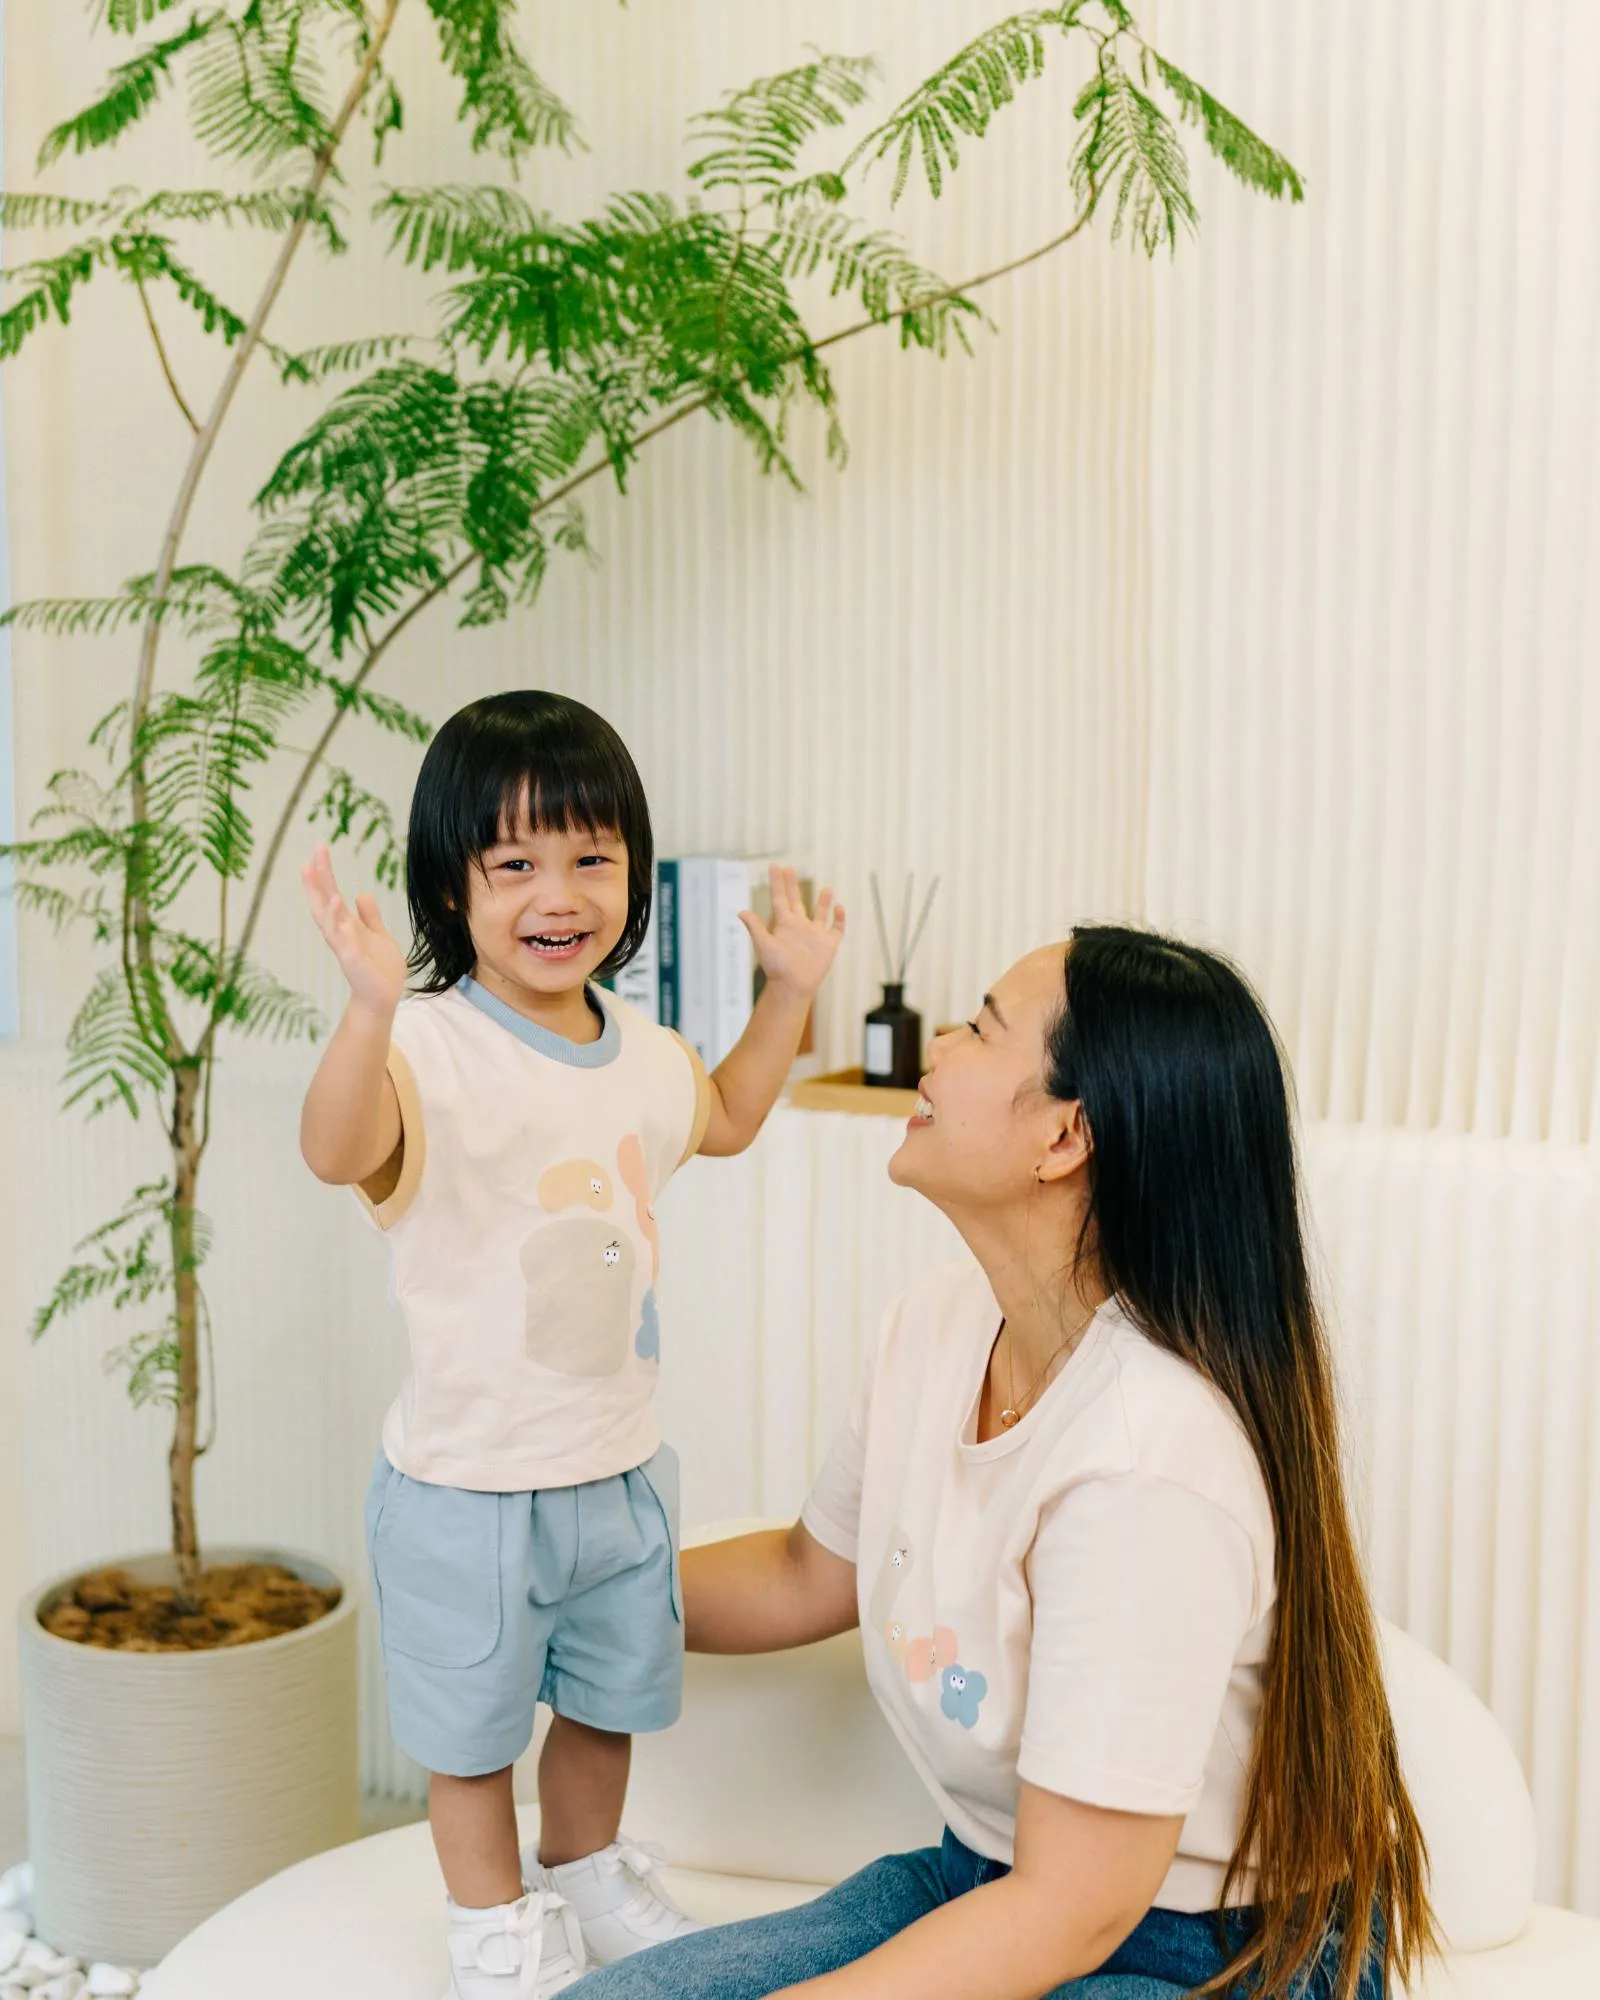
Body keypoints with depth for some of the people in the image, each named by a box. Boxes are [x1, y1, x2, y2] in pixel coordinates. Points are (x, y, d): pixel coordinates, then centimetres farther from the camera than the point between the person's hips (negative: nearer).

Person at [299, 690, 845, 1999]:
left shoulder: (647, 1055, 1)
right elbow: (337, 1151, -42)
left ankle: (589, 1871, 49)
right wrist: (372, 1007, -58)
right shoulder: (432, 1048, -23)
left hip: (620, 1463, 6)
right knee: (473, 1718, 14)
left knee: (611, 1693, 24)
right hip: (468, 1482, -6)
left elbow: (724, 1119, 23)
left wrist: (789, 993, 16)